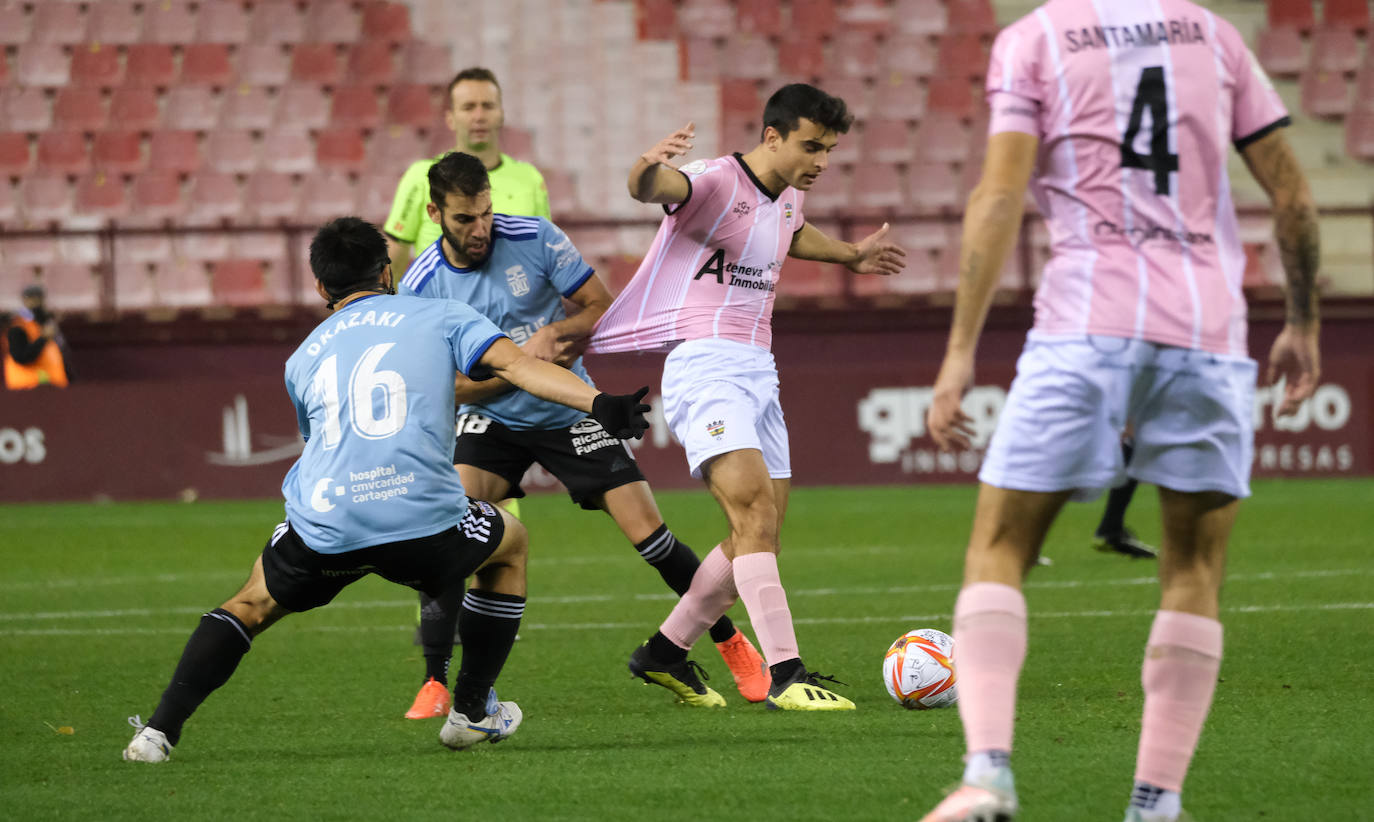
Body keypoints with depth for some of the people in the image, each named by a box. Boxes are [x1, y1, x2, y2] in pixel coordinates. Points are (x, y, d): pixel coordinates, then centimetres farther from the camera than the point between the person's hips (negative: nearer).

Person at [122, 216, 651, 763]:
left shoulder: (302, 360, 25)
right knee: (510, 544, 30)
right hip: (424, 523, -2)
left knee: (251, 606, 30)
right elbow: (515, 365, -1)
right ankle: (472, 712, 29)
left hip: (323, 529, 2)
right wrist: (599, 404, -9)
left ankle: (160, 731, 13)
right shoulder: (439, 317, 15)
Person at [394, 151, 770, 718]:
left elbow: (601, 310, -7)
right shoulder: (421, 287, -13)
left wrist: (553, 333, -26)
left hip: (570, 413, 0)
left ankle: (732, 643, 12)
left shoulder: (535, 239, -15)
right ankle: (436, 683, -14)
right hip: (491, 419, 0)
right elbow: (454, 387, -10)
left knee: (647, 533, -7)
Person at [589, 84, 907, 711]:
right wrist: (648, 170, -56)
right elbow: (655, 189, -34)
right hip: (704, 365, -9)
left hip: (759, 370, 9)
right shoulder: (718, 183, -13)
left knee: (761, 536, 8)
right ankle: (786, 675, -29)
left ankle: (665, 653, 23)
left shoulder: (789, 195, 14)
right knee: (754, 507, -22)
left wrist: (850, 255, 47)